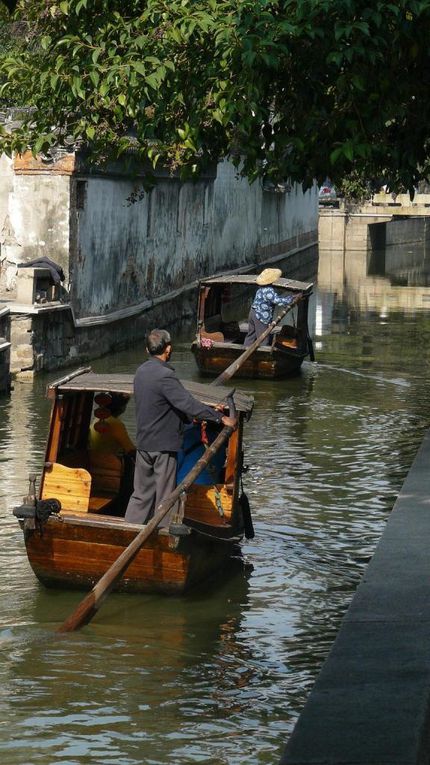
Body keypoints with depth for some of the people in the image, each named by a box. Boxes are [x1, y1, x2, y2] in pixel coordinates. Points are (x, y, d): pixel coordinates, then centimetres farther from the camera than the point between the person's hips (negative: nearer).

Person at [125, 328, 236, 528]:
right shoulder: (165, 375, -20)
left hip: (143, 443, 8)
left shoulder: (142, 371, 9)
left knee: (142, 493, 15)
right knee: (165, 495, 3)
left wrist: (189, 417, 18)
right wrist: (221, 417, -22)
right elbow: (188, 403, -25)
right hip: (163, 444, -8)